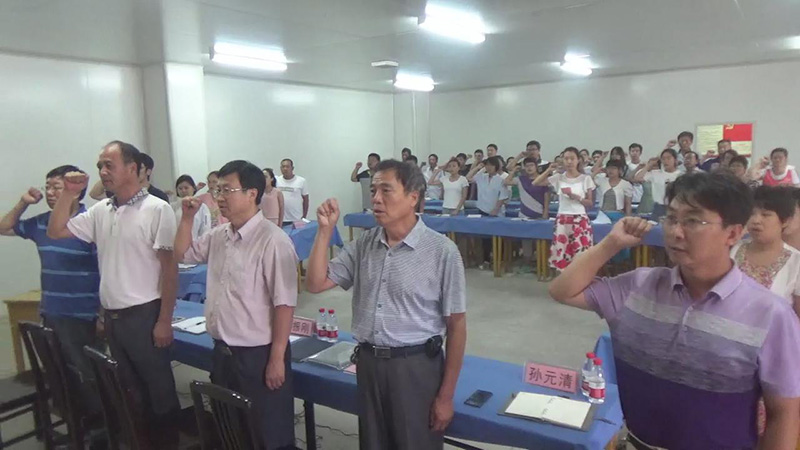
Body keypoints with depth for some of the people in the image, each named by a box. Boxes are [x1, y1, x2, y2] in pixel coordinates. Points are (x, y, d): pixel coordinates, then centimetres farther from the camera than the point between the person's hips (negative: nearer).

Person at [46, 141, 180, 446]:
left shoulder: (156, 209, -13)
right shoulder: (100, 211, 7)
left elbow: (170, 267, -14)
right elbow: (55, 231, 14)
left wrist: (164, 320, -16)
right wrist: (69, 193, 1)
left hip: (144, 315, -6)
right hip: (112, 316, 6)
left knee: (158, 386, 7)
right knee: (130, 387, 18)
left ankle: (168, 438, 24)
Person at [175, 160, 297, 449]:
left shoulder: (272, 240, -20)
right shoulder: (218, 236, 5)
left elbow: (284, 303, -21)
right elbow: (182, 253, 23)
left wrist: (277, 358, -19)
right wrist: (187, 217, 7)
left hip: (258, 354, -8)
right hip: (222, 351, 8)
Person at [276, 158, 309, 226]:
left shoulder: (301, 181, -2)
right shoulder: (276, 180, 3)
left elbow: (305, 199, 3)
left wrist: (304, 216, -1)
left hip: (297, 220, -2)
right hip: (280, 220, 2)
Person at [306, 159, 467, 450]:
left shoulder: (441, 251, -13)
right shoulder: (364, 244, 2)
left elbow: (456, 325, -9)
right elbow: (315, 284, 1)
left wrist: (446, 396, -8)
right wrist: (325, 231, -10)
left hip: (416, 366, -4)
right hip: (368, 362, 5)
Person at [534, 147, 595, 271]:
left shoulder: (586, 179, 0)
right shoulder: (558, 178, 4)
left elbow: (590, 203, 1)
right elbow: (535, 183, 0)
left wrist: (575, 196, -14)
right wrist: (549, 170, -7)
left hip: (580, 220, -2)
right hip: (562, 220, 2)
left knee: (580, 255, -3)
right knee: (561, 253, 4)